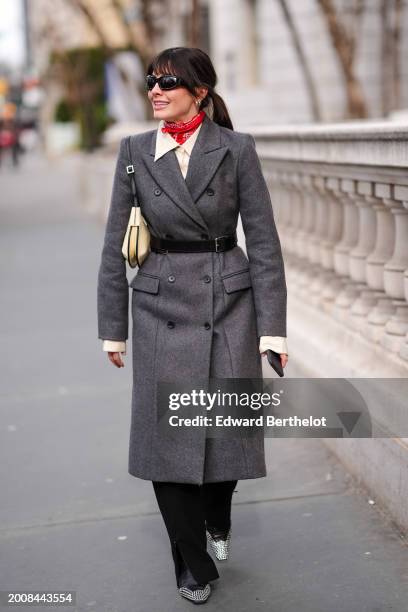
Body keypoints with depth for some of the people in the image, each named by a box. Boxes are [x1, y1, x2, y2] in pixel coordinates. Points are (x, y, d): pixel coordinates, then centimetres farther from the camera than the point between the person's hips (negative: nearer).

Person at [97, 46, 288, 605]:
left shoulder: (236, 148, -2)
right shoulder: (134, 151, 3)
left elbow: (264, 239, -3)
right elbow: (115, 246, 5)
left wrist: (272, 325, -8)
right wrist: (112, 326, 4)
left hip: (229, 304, -1)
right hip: (161, 307, 1)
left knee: (230, 427, 4)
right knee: (165, 435, 1)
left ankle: (217, 518, 39)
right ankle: (193, 566, 20)